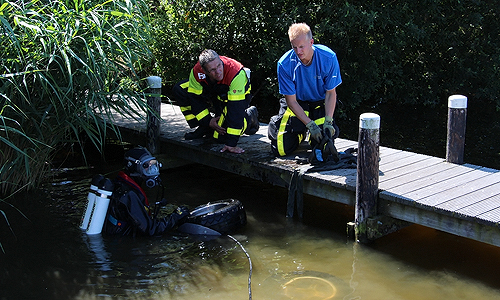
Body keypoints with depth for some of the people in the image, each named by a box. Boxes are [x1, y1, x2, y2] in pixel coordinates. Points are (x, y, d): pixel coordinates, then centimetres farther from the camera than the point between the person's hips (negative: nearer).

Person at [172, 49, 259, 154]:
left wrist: (231, 143, -42)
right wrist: (207, 121, -21)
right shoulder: (197, 72, -29)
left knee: (221, 135, -21)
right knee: (179, 90, -14)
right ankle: (204, 127, 0)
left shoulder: (236, 73, -40)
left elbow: (236, 109, -41)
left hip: (237, 95, -5)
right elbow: (195, 99, -13)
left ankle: (249, 117, 7)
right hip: (213, 93, 5)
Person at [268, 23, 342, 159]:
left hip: (320, 103, 0)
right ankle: (301, 132, 23)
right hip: (296, 104, 0)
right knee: (280, 149, -10)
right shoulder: (285, 64, -23)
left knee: (323, 148, -16)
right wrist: (310, 124, -22)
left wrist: (328, 121, -22)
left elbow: (331, 93, -11)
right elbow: (291, 100, -16)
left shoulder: (328, 57, -21)